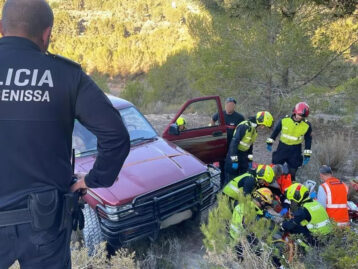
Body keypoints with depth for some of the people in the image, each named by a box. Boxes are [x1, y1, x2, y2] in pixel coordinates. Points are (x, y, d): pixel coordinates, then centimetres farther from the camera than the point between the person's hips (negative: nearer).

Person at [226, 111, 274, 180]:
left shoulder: (254, 129, 6)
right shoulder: (244, 126, -22)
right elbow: (234, 142, -25)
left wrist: (250, 159, 16)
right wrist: (234, 160, -25)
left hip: (244, 155, 8)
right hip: (234, 154, -8)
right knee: (232, 179, -3)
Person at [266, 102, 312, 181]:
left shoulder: (307, 125, -11)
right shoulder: (284, 120, -13)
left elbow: (308, 140, 0)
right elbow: (276, 131, 3)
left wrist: (307, 155, 0)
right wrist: (270, 142, 6)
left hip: (295, 151, 0)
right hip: (282, 147, 0)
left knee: (292, 172, 5)